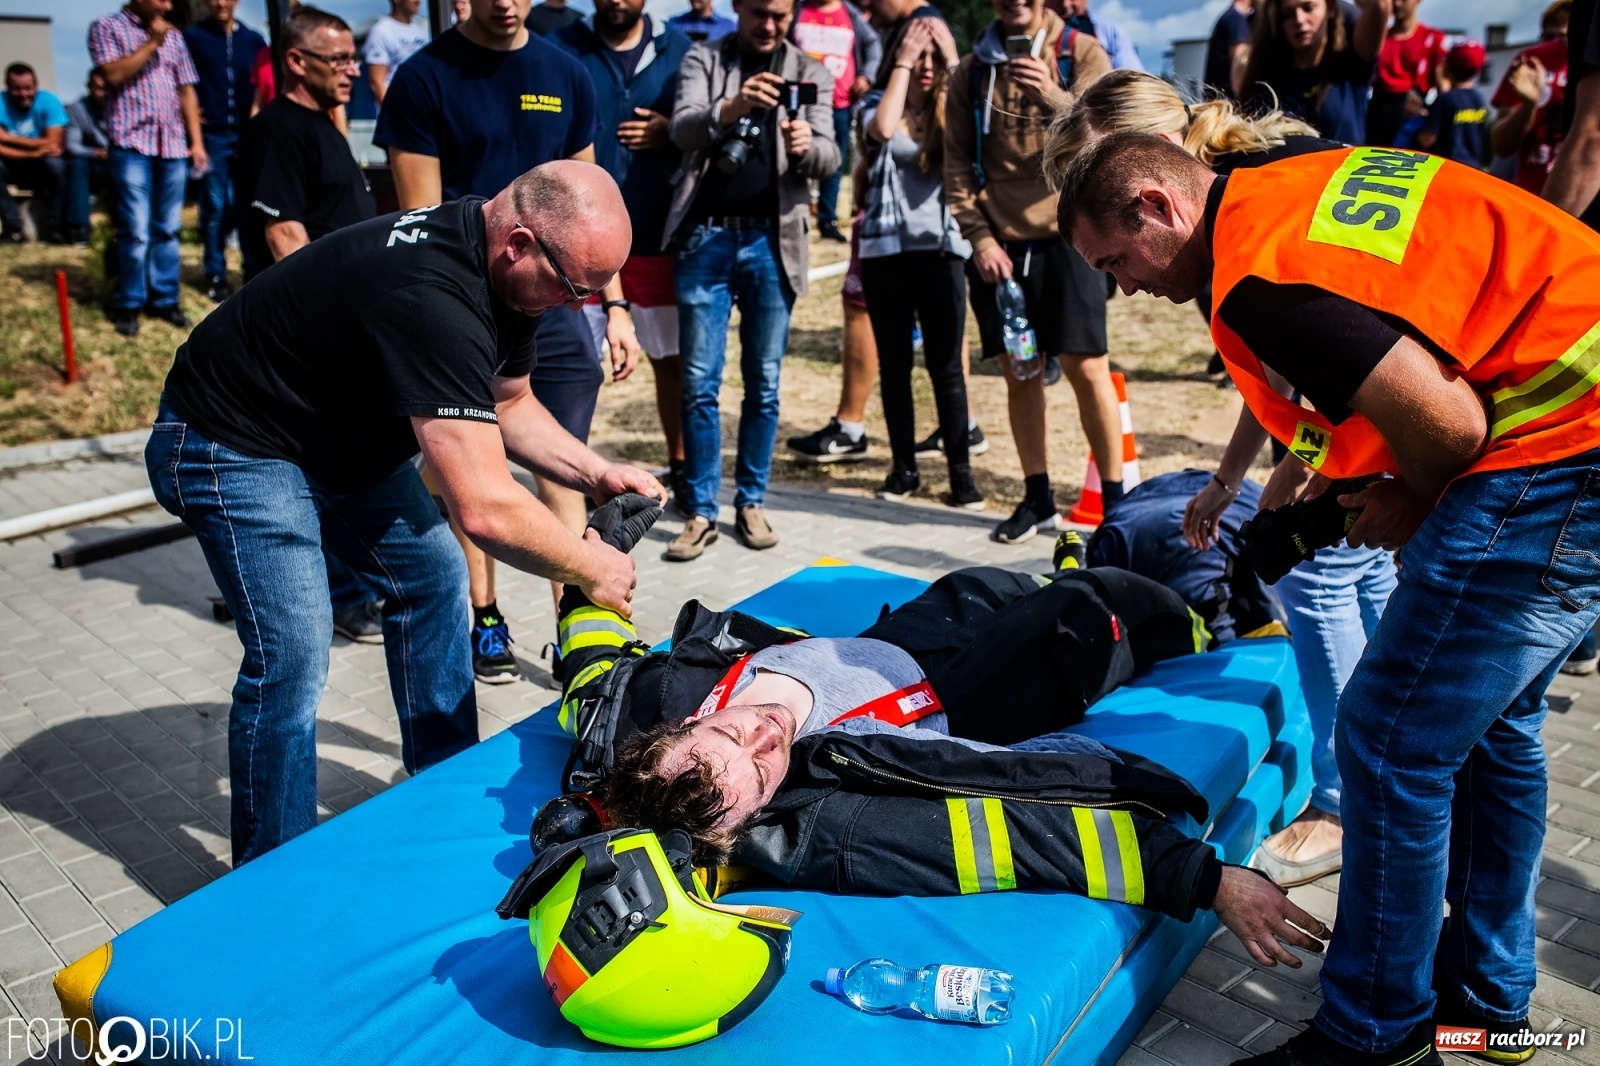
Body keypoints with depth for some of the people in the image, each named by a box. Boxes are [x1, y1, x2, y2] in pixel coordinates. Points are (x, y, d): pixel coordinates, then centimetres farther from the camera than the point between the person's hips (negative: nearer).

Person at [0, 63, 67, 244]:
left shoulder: (49, 101, -13)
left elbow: (54, 144, -21)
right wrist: (33, 153, -37)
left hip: (43, 170, -1)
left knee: (55, 163, -33)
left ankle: (53, 227, -18)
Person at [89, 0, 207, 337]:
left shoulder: (173, 36, 15)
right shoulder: (106, 27, 3)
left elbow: (186, 91, 13)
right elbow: (114, 74, -12)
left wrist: (196, 141, 6)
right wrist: (151, 43, -8)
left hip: (173, 145, 4)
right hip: (132, 144, -4)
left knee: (168, 229, 6)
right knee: (136, 230, -7)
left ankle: (164, 299, 14)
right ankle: (128, 304, 3)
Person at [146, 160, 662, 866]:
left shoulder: (502, 269, -7)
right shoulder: (430, 297, -38)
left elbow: (509, 405, 10)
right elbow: (483, 508, -41)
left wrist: (595, 473, -4)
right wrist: (589, 568, -24)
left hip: (341, 433, 10)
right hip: (232, 446, -10)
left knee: (432, 575, 10)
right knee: (291, 656, -16)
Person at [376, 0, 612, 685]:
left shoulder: (567, 76, 9)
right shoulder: (425, 77, -2)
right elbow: (421, 219, -5)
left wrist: (614, 309, 8)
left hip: (554, 300, 3)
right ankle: (484, 622, 21)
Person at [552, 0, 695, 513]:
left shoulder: (676, 47, 6)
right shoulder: (561, 47, 0)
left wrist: (671, 133, -10)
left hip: (658, 235, 2)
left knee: (672, 358, 9)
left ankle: (681, 466, 25)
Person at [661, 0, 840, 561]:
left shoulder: (810, 73, 9)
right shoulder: (703, 58, 7)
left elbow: (829, 158, -2)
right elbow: (682, 130, -11)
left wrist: (807, 145, -26)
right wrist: (731, 107, -31)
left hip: (771, 241, 1)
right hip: (706, 236, -1)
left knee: (763, 384, 6)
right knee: (699, 383, 0)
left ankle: (751, 503, 19)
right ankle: (702, 512, 9)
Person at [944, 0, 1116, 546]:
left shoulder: (1082, 54, 2)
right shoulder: (971, 69, 9)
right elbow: (957, 162, 6)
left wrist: (1052, 97, -28)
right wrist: (978, 236, -5)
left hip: (1066, 235, -2)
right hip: (997, 244, 2)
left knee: (1087, 368, -3)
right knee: (1020, 371, 7)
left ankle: (1114, 497, 11)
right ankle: (1037, 498, 18)